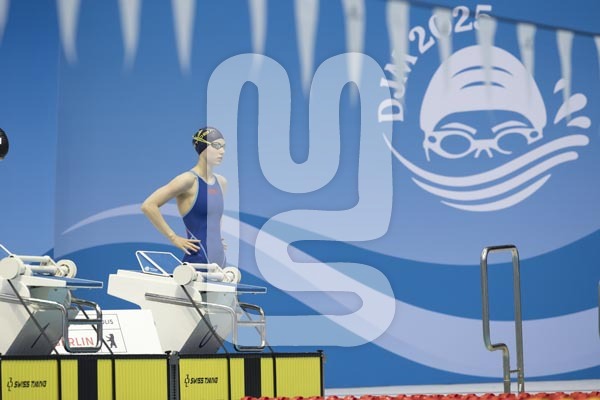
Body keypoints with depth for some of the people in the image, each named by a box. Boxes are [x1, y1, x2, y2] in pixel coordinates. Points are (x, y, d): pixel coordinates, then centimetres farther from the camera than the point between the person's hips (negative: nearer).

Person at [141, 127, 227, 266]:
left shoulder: (221, 182, 12)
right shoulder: (189, 180, -10)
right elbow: (148, 205, -16)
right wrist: (173, 238, -14)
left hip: (219, 261, 8)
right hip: (197, 261, -8)